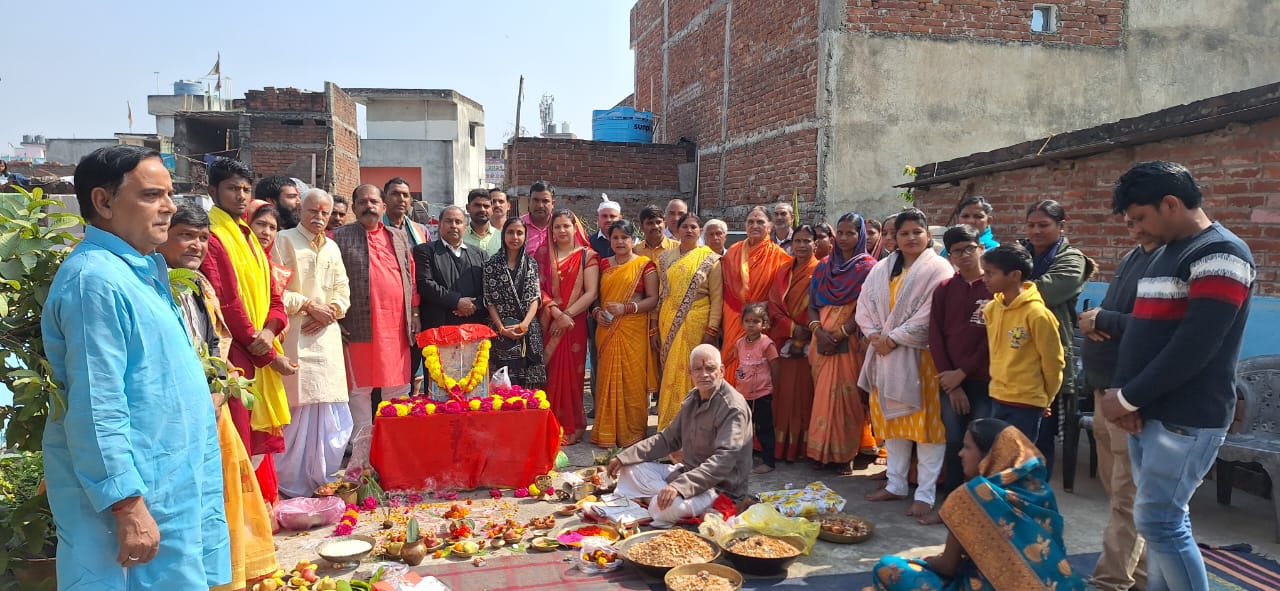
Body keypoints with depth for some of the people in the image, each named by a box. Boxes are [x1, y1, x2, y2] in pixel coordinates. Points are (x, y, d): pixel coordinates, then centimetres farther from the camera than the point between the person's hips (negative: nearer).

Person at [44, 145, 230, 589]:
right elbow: (96, 409, -25)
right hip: (136, 494, -9)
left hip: (170, 483, 9)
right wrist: (127, 507, -24)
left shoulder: (142, 268, 11)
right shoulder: (95, 279, -21)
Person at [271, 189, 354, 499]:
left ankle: (322, 480, 16)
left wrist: (329, 311, -4)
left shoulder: (332, 248, 17)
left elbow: (343, 292, 15)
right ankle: (293, 484, 6)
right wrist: (309, 305, -10)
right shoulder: (285, 241, -1)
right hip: (295, 337, -5)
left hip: (326, 337, 6)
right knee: (299, 409, -5)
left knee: (330, 413, 5)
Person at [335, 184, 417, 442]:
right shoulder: (341, 237, 5)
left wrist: (414, 315, 11)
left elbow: (411, 276, 19)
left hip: (397, 329, 4)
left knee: (398, 387, 8)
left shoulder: (399, 237, 18)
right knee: (360, 390, 1)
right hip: (360, 329, -4)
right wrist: (336, 321, -6)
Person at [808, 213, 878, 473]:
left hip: (851, 341, -4)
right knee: (823, 395, 6)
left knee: (846, 395, -5)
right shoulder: (823, 266, 13)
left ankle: (844, 453, 4)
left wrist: (840, 334, -15)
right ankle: (823, 451, 13)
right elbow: (812, 305, 10)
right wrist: (818, 330, -8)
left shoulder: (868, 267, 0)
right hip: (823, 340, 4)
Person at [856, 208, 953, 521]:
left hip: (921, 356, -6)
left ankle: (925, 495, 1)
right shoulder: (882, 269, 13)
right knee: (892, 419, 12)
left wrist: (894, 337, -15)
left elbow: (930, 315, -15)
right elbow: (864, 305, 12)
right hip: (884, 355, 6)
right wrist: (874, 334, -5)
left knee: (925, 422, -5)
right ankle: (896, 484, 24)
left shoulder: (938, 269, -6)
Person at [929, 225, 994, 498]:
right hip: (951, 382, 2)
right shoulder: (944, 289, 7)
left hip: (984, 381, -2)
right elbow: (935, 337, 4)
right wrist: (950, 381, -3)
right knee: (954, 442, 7)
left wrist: (963, 372, -8)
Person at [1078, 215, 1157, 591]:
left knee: (1127, 495, 0)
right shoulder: (1130, 259, 14)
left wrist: (1102, 320, -14)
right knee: (1117, 486, 18)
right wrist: (1094, 323, -3)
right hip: (1106, 384, 10)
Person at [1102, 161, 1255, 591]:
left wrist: (1127, 397, -15)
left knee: (1157, 521, -6)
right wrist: (1120, 393, -1)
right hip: (1149, 413, 8)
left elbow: (1194, 346, -21)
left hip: (1187, 419, -8)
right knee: (1162, 520, 12)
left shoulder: (1220, 254, -13)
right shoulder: (1165, 253, 16)